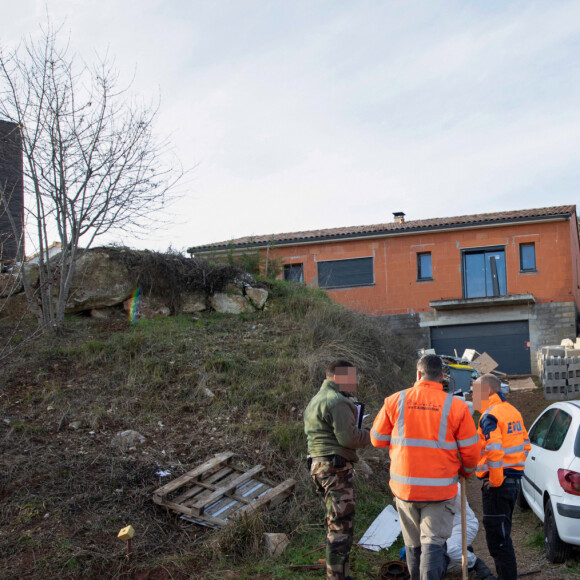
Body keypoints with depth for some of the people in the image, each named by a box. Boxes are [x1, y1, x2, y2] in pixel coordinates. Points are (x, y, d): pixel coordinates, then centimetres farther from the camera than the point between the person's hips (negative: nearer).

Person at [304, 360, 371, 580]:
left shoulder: (316, 400, 20)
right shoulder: (337, 401, -14)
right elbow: (348, 437, -20)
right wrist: (371, 434, -5)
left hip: (318, 464, 11)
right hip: (336, 467, -11)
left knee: (334, 523, 18)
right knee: (341, 524, -5)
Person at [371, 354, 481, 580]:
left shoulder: (395, 401, -3)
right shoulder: (456, 406, -7)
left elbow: (377, 439, 7)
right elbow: (471, 451, -2)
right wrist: (465, 472, 19)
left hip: (404, 487, 2)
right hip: (440, 489, -2)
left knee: (413, 545, 17)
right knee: (433, 543, 1)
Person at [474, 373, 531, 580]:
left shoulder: (490, 416, -17)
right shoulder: (513, 412, 13)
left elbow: (494, 451, -26)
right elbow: (525, 445, 18)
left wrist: (495, 480, -16)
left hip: (497, 484, -10)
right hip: (514, 481, 10)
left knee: (497, 539, -3)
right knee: (502, 534, 21)